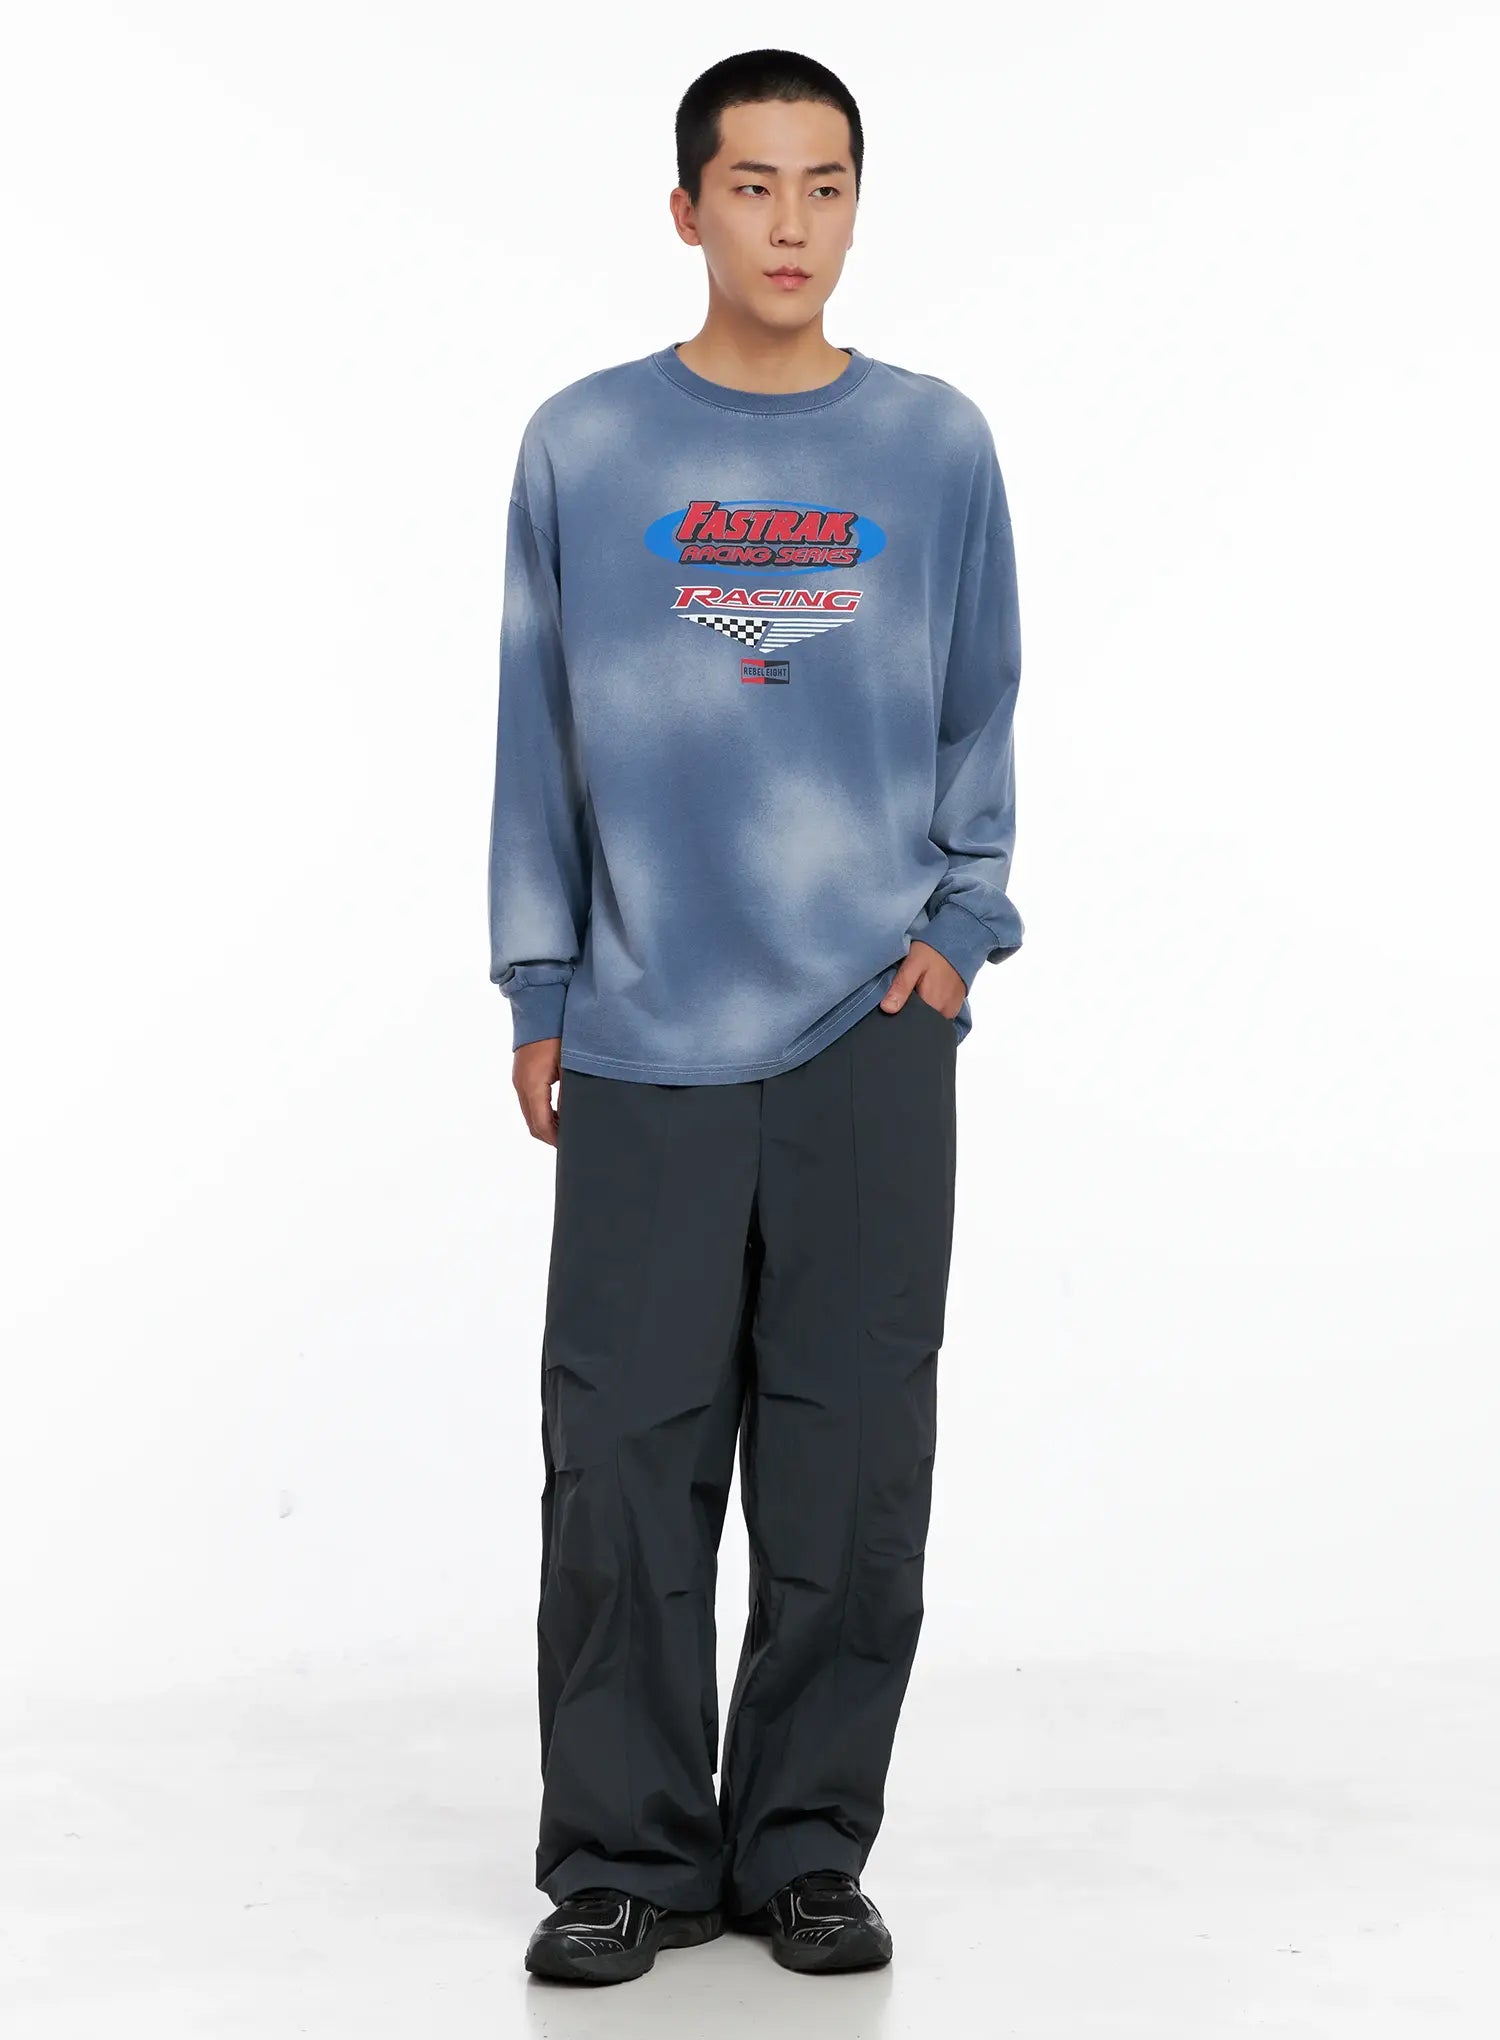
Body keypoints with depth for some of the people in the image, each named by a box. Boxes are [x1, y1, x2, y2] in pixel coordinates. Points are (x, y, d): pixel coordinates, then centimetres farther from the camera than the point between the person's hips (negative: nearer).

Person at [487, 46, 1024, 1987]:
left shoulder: (938, 444, 7)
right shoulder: (582, 447, 5)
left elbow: (981, 719, 13)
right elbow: (539, 738, 8)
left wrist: (959, 925, 0)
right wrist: (538, 992, 6)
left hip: (871, 1031, 1)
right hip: (644, 1042, 0)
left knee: (852, 1464, 3)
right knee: (624, 1461, 0)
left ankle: (808, 1844, 15)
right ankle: (625, 1855, 12)